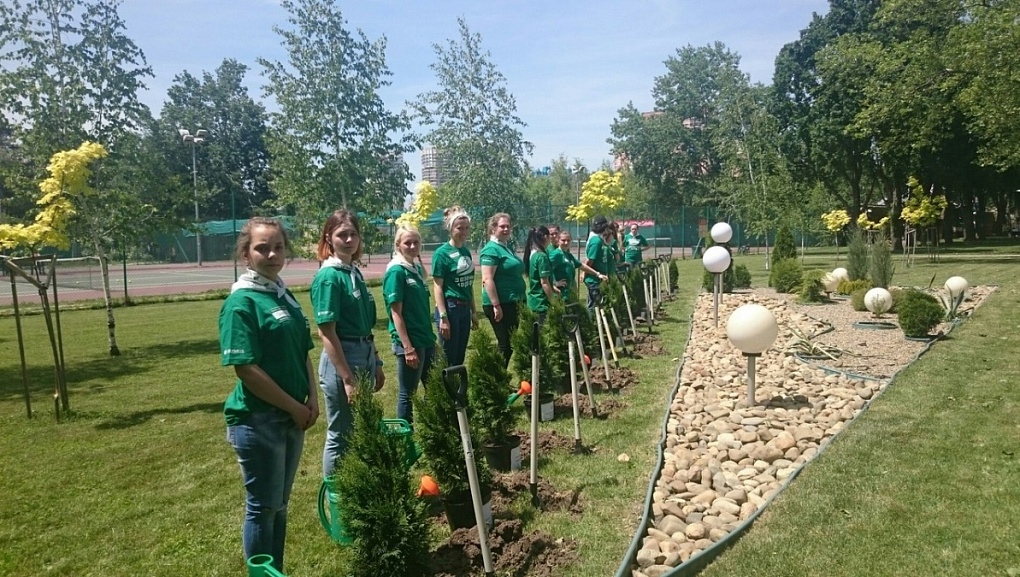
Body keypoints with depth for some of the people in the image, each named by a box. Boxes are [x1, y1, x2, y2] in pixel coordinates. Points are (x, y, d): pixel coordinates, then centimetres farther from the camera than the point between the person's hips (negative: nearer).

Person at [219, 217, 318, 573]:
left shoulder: (285, 296, 8)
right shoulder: (241, 302, -15)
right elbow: (245, 369, -20)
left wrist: (312, 399, 2)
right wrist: (295, 407, -14)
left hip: (291, 418, 8)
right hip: (257, 419, -7)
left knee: (280, 504, 18)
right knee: (263, 506, 5)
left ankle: (277, 570, 31)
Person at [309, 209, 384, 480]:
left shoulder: (355, 272, 9)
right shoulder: (329, 276, -15)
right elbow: (326, 333, -18)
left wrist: (375, 363, 17)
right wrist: (348, 379, -20)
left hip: (364, 356, 9)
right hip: (341, 359, -8)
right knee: (340, 436, 5)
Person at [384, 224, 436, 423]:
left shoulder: (418, 269, 10)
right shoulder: (396, 271, -13)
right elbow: (396, 313, -17)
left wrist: (431, 337, 15)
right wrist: (407, 347, -19)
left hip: (426, 339, 8)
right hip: (408, 341, -8)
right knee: (407, 393, 4)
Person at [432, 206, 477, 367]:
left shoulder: (466, 252, 10)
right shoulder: (442, 253, -10)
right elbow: (437, 287, -12)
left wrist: (474, 311, 17)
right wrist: (443, 317, -17)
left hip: (465, 309, 7)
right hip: (450, 308, -7)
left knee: (460, 358, 13)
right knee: (448, 359, -1)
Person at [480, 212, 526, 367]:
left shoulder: (506, 248, 17)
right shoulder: (491, 250, -13)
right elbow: (487, 280, -20)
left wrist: (520, 303, 26)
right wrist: (496, 305, -24)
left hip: (512, 303, 10)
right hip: (500, 305, -10)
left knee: (512, 343, 13)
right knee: (505, 344, -6)